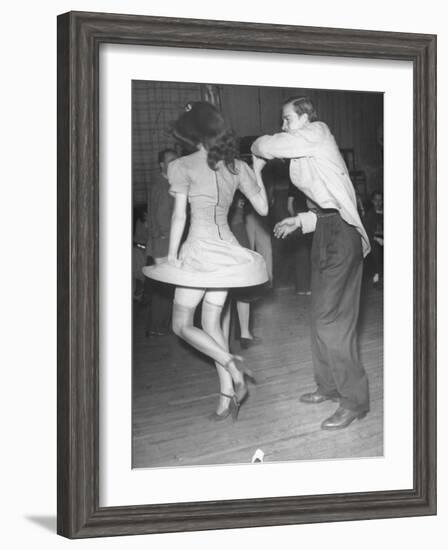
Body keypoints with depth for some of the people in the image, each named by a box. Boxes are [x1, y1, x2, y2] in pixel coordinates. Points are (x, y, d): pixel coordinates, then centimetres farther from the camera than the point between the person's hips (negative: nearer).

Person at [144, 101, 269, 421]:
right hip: (228, 250, 6)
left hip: (199, 251, -6)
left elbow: (179, 217, -9)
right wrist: (257, 172, 24)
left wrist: (172, 258, -3)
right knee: (212, 323, 14)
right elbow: (262, 208, 12)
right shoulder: (237, 166, 6)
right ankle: (228, 396, 6)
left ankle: (231, 363, -15)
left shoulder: (184, 166, -8)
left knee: (182, 325, 7)